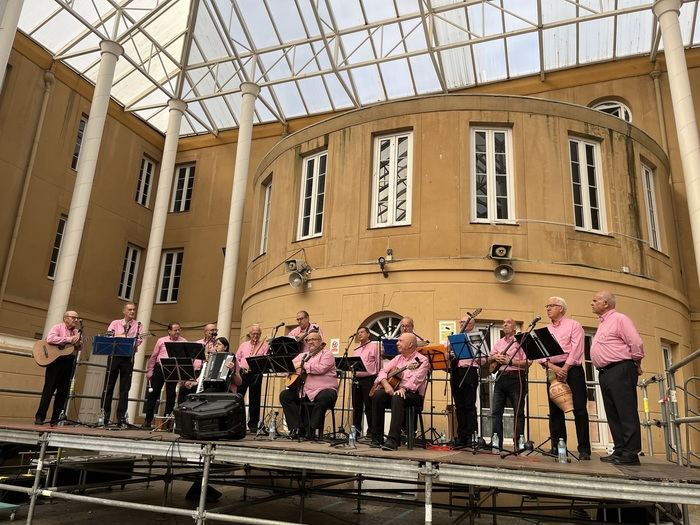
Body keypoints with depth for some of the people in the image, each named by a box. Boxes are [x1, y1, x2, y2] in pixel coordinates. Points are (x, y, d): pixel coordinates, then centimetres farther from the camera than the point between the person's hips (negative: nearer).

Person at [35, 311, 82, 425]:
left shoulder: (77, 332, 16)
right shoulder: (57, 327, 1)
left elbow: (79, 347, 10)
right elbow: (50, 339, -17)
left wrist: (78, 342, -12)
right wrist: (69, 339, -18)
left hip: (69, 362, 5)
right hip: (56, 359, -5)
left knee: (63, 391, 4)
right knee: (49, 389, -4)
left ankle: (56, 418, 9)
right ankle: (40, 417, 2)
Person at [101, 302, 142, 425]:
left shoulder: (138, 325, 10)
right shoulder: (115, 323, 12)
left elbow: (139, 341, -5)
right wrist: (122, 336, -18)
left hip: (128, 357, 0)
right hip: (114, 355, 0)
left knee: (125, 388, 0)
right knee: (108, 386, 3)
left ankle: (121, 417, 4)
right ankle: (104, 415, 12)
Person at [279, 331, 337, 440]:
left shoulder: (326, 354, 0)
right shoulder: (303, 355, 22)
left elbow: (321, 368, -18)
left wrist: (303, 365, -10)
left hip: (323, 389, -6)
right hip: (304, 390, 7)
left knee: (324, 397, -38)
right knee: (284, 395, -7)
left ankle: (313, 430, -21)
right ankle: (297, 429, -10)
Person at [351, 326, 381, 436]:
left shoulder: (374, 346, -1)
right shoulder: (356, 349, 20)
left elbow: (378, 362, -5)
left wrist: (378, 378, -8)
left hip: (369, 379, -6)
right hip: (356, 379, 6)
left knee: (369, 406, -3)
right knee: (356, 406, 10)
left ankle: (371, 431, 5)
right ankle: (356, 429, 18)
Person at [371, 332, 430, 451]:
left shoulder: (421, 360, -2)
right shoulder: (398, 358, 18)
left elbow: (415, 379, -18)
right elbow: (383, 371, 8)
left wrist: (403, 388, -34)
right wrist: (386, 384, -13)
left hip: (412, 394, -5)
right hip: (394, 390, 6)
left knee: (397, 397, -37)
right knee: (378, 394, -24)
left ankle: (393, 440, -39)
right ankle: (377, 438, -19)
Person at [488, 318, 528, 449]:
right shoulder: (498, 343, 19)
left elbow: (527, 362, -9)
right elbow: (489, 360, 19)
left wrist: (509, 361, -14)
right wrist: (495, 357, -3)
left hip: (516, 377, -5)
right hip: (501, 377, 5)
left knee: (518, 412, 0)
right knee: (496, 412, 1)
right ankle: (496, 442, 5)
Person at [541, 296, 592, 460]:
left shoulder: (573, 325, 4)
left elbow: (576, 350, -8)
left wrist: (565, 369, -15)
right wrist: (553, 367, -11)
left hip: (572, 368, -4)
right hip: (552, 370, 5)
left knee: (579, 408, -6)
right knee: (555, 410, 4)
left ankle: (584, 449, -3)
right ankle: (557, 447, 9)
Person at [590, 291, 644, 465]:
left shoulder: (619, 319, -5)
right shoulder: (602, 324, 23)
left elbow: (636, 343, -12)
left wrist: (636, 365, -2)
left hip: (620, 370, -9)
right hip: (605, 373, 10)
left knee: (627, 412, -8)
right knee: (613, 414, 8)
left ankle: (631, 453, -7)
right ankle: (619, 450, 11)